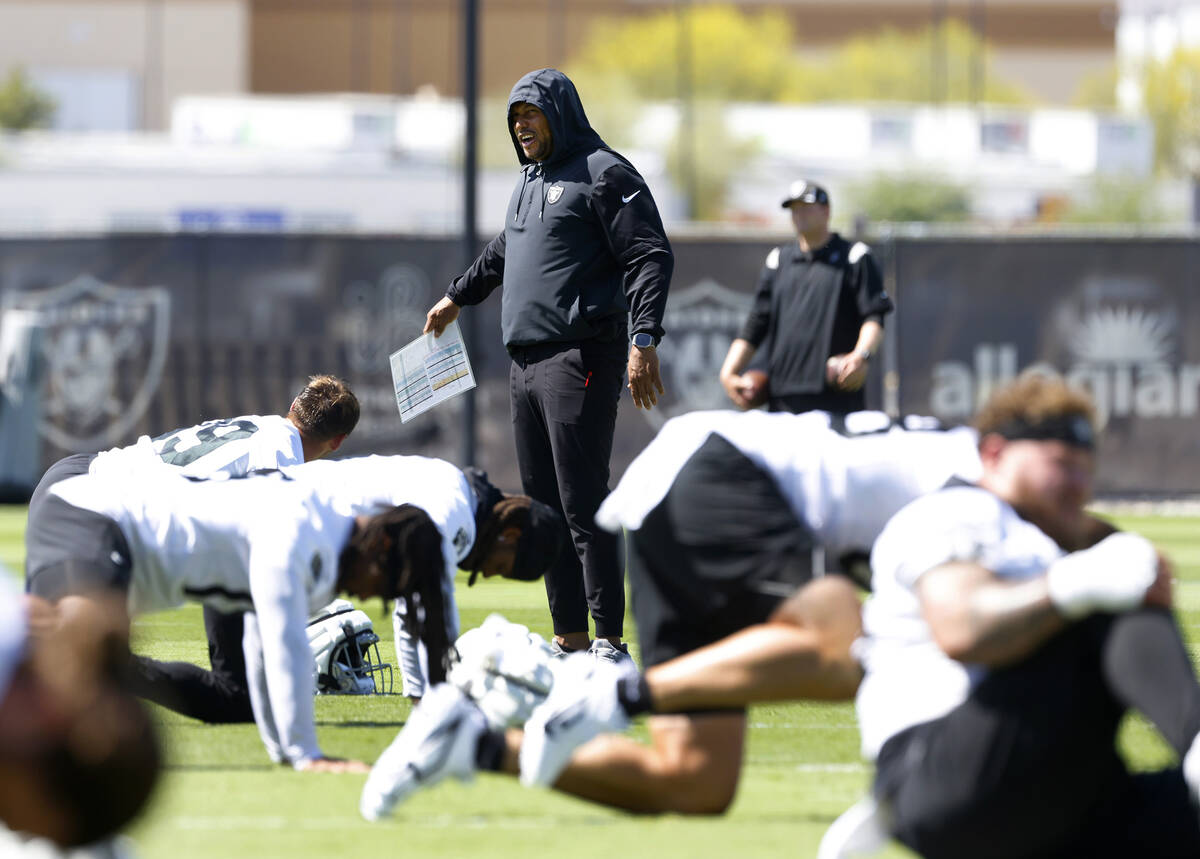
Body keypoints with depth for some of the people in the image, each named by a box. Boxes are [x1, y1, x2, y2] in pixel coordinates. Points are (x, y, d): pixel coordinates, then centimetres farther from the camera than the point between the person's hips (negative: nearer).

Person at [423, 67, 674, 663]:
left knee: (583, 506, -12)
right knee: (544, 503, 8)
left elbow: (651, 257, -14)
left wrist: (644, 340, -23)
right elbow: (502, 252, 38)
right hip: (524, 362, 9)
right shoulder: (530, 180, 20)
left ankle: (609, 642, -11)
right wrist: (457, 297, 49)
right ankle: (569, 637, 12)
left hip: (580, 359, -9)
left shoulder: (605, 175, -6)